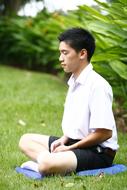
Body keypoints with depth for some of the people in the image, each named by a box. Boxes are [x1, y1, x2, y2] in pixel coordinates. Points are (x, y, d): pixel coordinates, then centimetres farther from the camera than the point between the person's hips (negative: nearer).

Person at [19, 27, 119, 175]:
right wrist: (64, 140, 1)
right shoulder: (74, 82, 11)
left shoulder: (97, 85, -19)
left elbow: (104, 133, -21)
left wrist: (69, 147, -14)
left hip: (98, 152, -10)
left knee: (46, 165, -35)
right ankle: (50, 160, -11)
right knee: (26, 140, 11)